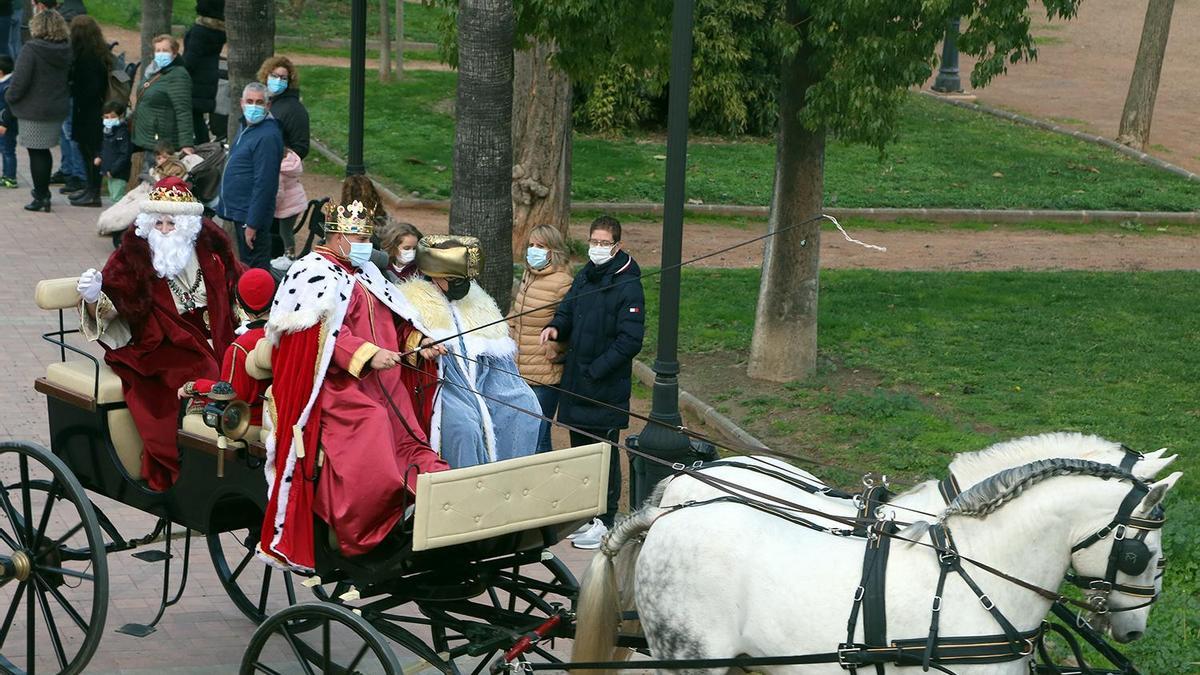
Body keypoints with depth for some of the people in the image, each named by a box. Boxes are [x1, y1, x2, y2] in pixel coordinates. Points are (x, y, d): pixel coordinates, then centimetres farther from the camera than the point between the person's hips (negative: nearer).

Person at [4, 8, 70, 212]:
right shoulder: (66, 51, 0)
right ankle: (44, 192, 30)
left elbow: (20, 80, -19)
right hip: (57, 109, 6)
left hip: (33, 110, -6)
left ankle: (41, 198, 6)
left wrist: (10, 97, -3)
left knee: (36, 153, 3)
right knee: (44, 151, 21)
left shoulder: (31, 49, -17)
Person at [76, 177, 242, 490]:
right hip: (158, 349, -4)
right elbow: (109, 309, -7)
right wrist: (93, 298, -28)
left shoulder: (208, 245, 6)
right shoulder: (134, 255, -3)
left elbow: (233, 288, 20)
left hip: (210, 341, 4)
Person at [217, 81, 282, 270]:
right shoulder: (246, 127, 12)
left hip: (252, 215, -10)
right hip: (239, 212, 10)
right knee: (245, 267, 19)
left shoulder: (267, 136, -20)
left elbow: (264, 183, -23)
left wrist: (252, 224, -24)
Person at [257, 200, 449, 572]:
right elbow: (325, 332, -16)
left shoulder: (366, 274, 23)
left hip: (382, 386, 9)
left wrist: (418, 344, 7)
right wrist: (367, 355, -25)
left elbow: (394, 323, 26)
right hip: (338, 387, -9)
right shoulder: (315, 272, -3)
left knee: (408, 444, -3)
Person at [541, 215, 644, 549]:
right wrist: (556, 327, -4)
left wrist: (595, 370, -19)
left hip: (606, 388, -8)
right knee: (579, 447, 15)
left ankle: (605, 521, 8)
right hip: (575, 382, 8)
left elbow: (630, 340, -17)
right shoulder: (584, 277, 10)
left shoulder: (628, 286, -14)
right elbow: (567, 312, 19)